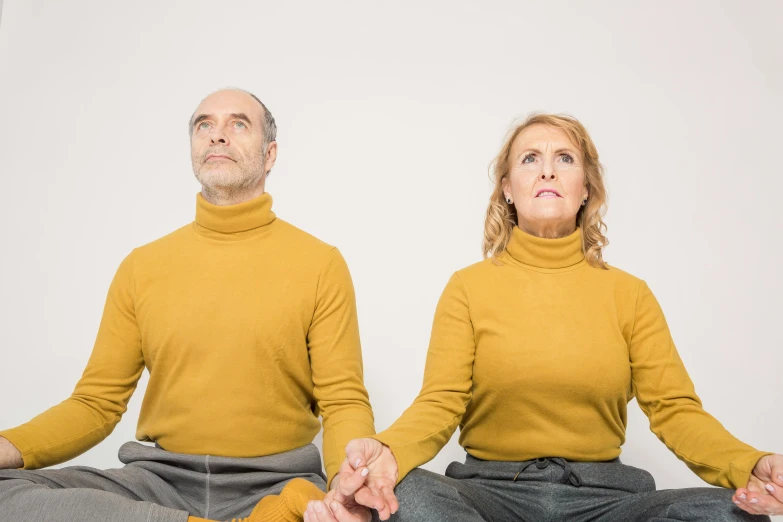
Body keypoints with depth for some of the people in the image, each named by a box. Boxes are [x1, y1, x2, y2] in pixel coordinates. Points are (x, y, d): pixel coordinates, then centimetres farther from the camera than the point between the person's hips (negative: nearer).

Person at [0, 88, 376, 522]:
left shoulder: (321, 264, -1)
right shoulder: (141, 266, 8)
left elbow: (344, 403, -3)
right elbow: (96, 404, 8)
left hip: (277, 483, -5)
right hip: (161, 478, 6)